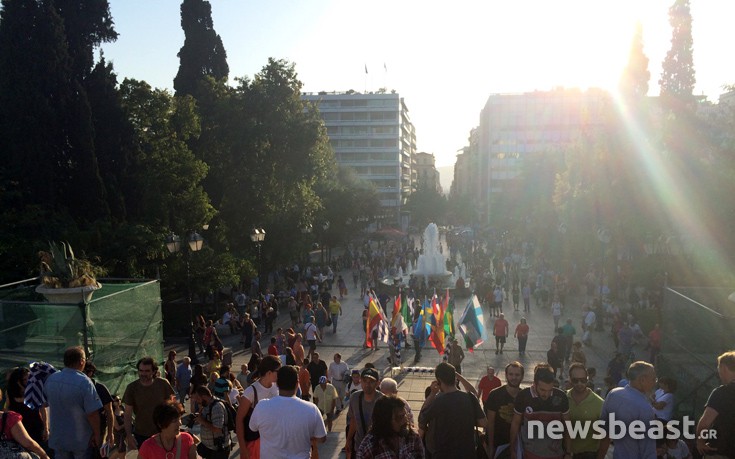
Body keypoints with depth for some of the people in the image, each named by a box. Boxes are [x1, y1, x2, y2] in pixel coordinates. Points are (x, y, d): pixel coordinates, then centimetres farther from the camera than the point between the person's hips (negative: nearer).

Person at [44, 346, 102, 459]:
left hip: (58, 438, 5)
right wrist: (97, 435, -10)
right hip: (81, 440, -5)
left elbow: (48, 403, 11)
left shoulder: (50, 379, -4)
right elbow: (92, 413, -23)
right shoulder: (84, 382, -24)